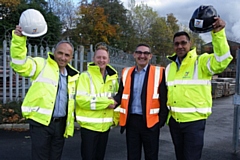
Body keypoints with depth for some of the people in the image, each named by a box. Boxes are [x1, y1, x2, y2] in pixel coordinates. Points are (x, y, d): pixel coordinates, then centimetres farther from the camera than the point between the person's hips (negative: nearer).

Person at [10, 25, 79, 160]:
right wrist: (19, 38, -36)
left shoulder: (73, 75, 10)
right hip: (41, 122, -5)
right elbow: (20, 64, -22)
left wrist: (70, 124, 13)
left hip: (61, 123, 5)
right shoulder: (41, 65, -5)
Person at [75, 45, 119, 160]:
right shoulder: (86, 76, -10)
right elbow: (81, 99, -21)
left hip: (105, 125, 5)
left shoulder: (113, 78, 7)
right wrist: (106, 103, -20)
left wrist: (115, 117, 4)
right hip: (89, 125, -5)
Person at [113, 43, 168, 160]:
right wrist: (115, 101, -11)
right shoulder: (126, 72, 7)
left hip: (150, 121, -3)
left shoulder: (159, 72, -4)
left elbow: (164, 99, -3)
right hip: (131, 121, 3)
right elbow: (121, 94, 11)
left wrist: (162, 119, -6)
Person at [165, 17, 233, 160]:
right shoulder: (170, 67, 10)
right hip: (174, 121, 6)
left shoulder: (201, 62, -8)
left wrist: (218, 32, -36)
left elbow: (222, 61, -28)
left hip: (194, 120, -6)